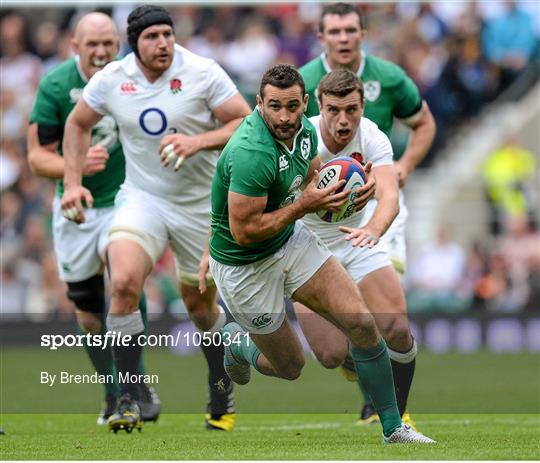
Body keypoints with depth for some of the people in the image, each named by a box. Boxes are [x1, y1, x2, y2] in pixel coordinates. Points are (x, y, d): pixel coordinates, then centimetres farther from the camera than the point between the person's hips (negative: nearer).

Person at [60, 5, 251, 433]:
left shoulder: (203, 73, -12)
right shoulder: (111, 80, -5)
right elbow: (78, 124, 13)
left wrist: (197, 142, -26)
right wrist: (73, 182, 5)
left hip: (200, 205, -1)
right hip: (142, 199, 1)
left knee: (201, 305, 9)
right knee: (124, 282, -25)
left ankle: (221, 390, 38)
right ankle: (129, 400, -18)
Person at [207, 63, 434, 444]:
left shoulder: (304, 130, -6)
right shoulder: (251, 154, -33)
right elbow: (243, 231, -30)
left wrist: (337, 189, -8)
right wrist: (304, 206, -29)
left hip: (292, 240, 7)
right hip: (244, 266, -7)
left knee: (361, 322, -7)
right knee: (290, 367, 8)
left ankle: (394, 428, 5)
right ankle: (237, 344, 42)